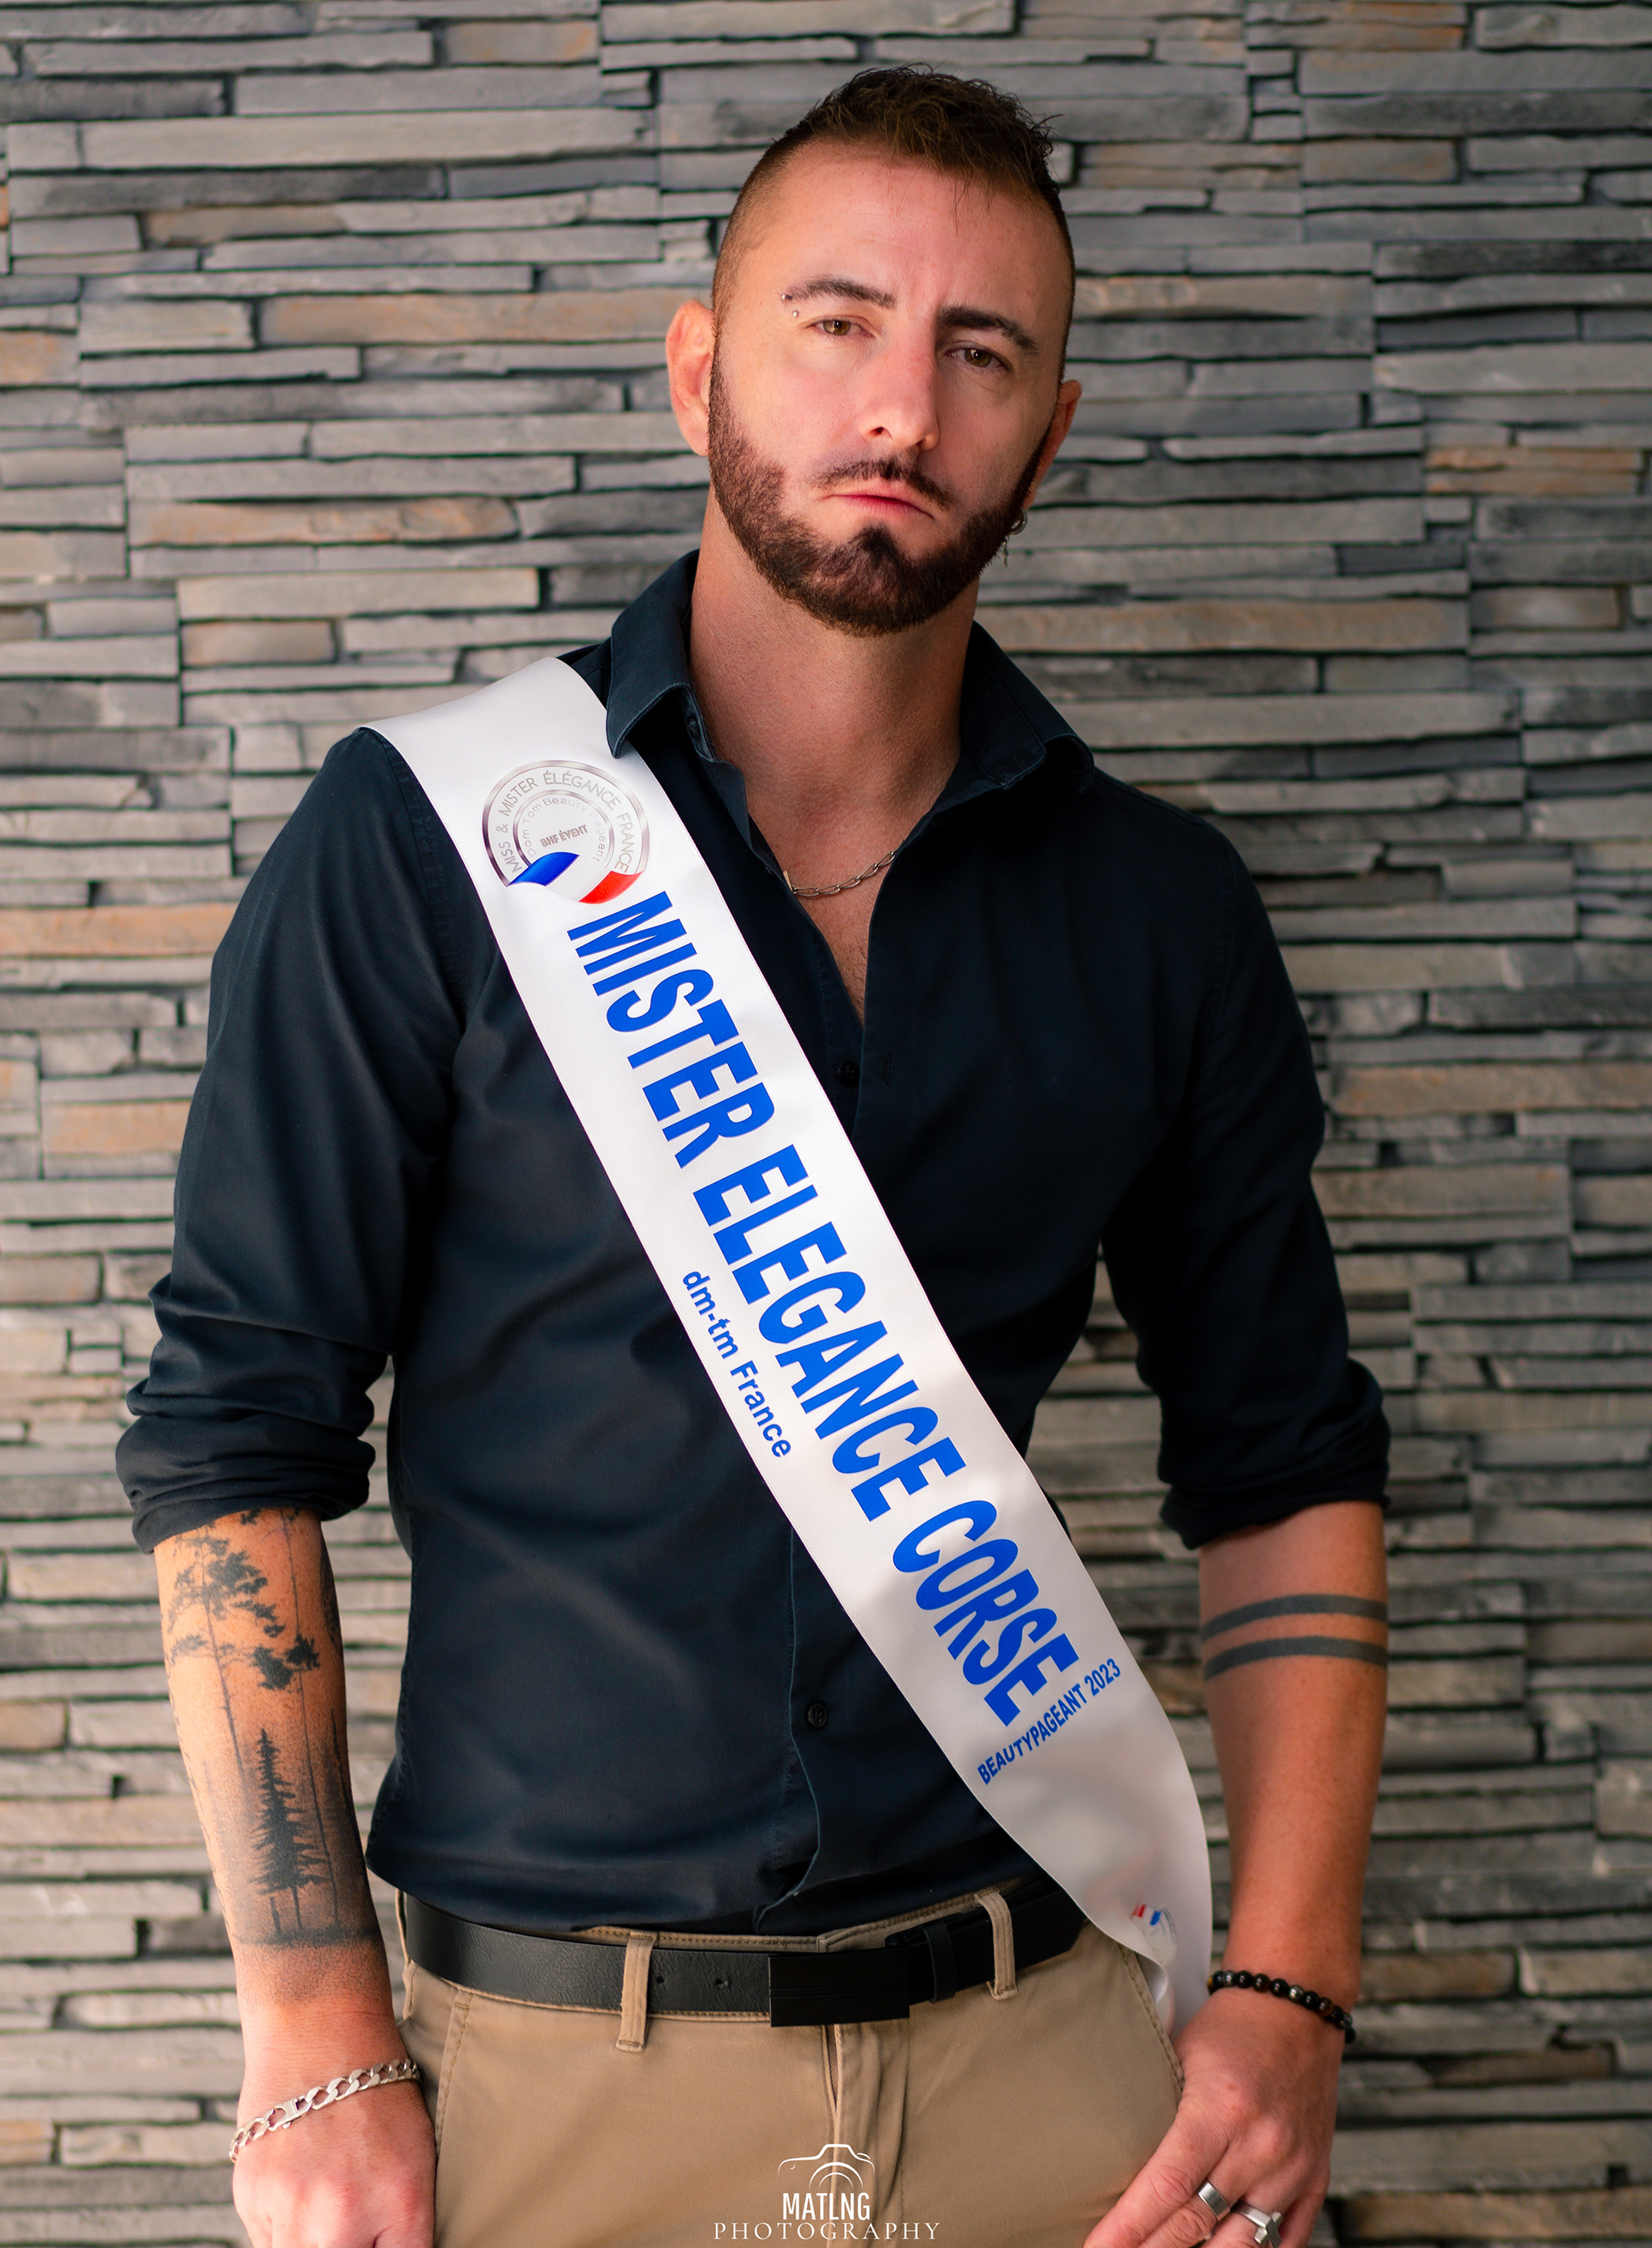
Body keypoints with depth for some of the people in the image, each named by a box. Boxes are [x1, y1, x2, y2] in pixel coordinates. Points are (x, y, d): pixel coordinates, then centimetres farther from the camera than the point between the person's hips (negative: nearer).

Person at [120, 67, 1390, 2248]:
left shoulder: (1160, 910, 3)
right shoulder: (421, 838, -6)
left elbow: (1283, 1468, 8)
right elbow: (239, 1437, -6)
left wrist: (1290, 1994, -2)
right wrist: (318, 2045, -10)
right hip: (552, 2054, -2)